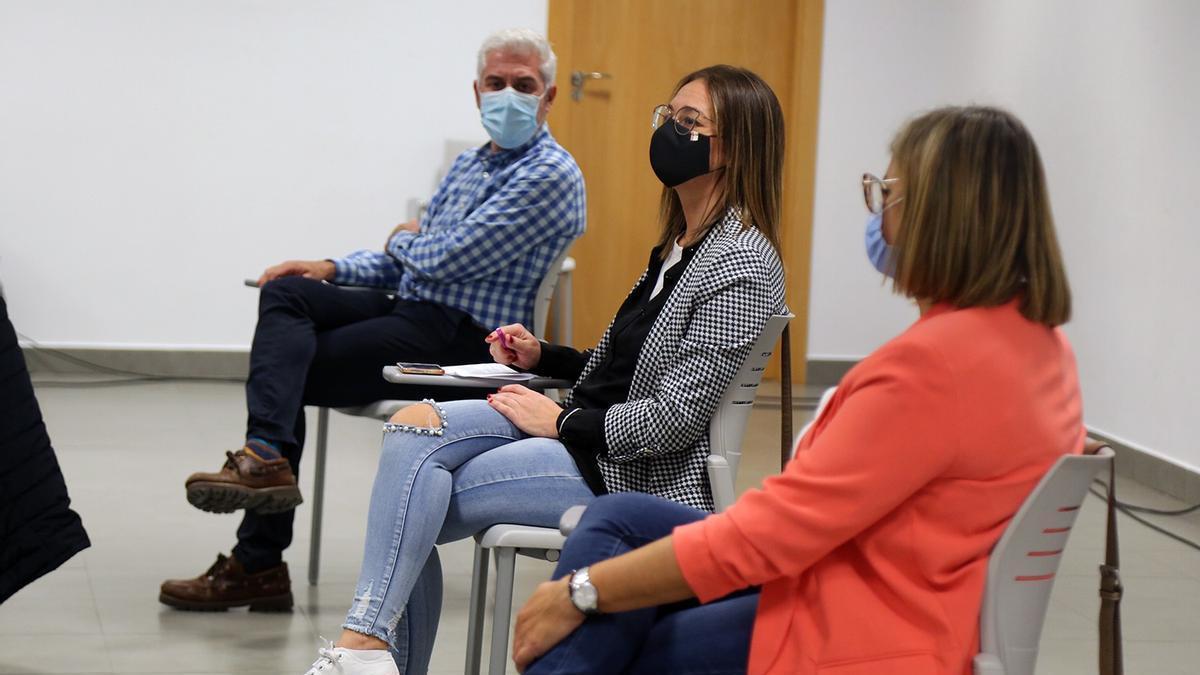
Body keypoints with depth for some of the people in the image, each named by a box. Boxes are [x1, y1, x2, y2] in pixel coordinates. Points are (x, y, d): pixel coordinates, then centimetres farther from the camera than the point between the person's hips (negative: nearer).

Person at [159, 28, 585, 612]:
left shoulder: (551, 175, -11)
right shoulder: (471, 163, 21)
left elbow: (445, 259, -18)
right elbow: (406, 260, 25)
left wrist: (403, 241, 4)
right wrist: (333, 268, 7)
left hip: (460, 340, -9)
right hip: (409, 306, 9)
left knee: (287, 370, -13)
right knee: (285, 290, -11)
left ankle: (259, 563, -14)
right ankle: (266, 456, -24)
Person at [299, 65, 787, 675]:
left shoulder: (741, 265, -15)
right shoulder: (678, 245, 15)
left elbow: (677, 417, -21)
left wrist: (561, 422, -11)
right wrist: (543, 357, 10)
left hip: (635, 474, -9)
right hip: (583, 427, 9)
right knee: (415, 426, -9)